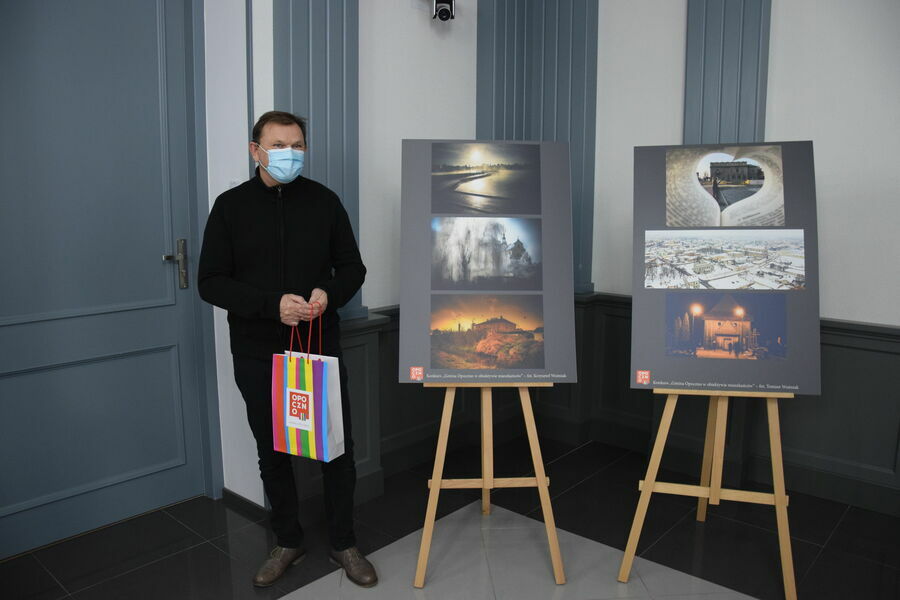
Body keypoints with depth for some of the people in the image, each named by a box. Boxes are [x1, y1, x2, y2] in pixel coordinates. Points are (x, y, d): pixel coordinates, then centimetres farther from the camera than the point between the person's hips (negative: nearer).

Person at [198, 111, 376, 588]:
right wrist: (272, 304, -20)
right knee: (272, 452, 13)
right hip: (257, 355, 0)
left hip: (321, 348, 0)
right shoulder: (230, 206, -1)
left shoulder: (324, 201, 2)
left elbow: (352, 267, 6)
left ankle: (343, 544, 25)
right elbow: (210, 281, -5)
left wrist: (329, 293, -17)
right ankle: (288, 542, 33)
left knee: (336, 448, 6)